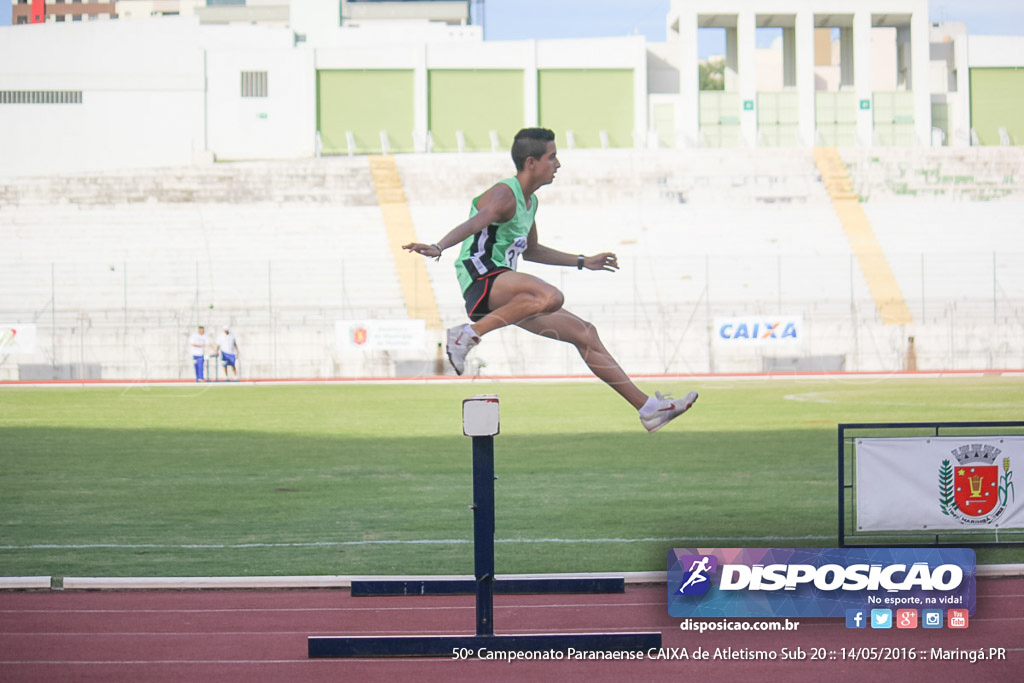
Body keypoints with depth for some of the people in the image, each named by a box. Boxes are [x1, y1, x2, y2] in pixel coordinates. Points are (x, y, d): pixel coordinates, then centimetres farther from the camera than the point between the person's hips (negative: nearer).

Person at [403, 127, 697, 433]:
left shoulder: (529, 201, 19)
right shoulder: (504, 196, -12)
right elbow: (472, 225, -32)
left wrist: (583, 262, 41)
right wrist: (437, 247, -51)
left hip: (506, 295, 10)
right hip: (482, 281, -10)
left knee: (584, 333, 10)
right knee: (550, 297, -38)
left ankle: (647, 407, 15)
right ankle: (468, 334, -31)